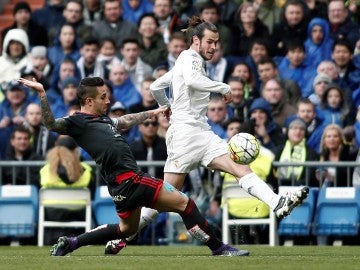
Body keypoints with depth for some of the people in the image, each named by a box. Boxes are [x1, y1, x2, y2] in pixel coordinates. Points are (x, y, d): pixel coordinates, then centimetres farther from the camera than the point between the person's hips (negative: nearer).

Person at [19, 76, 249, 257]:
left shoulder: (102, 120, 19)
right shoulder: (78, 122, -8)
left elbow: (126, 121, 37)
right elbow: (52, 125, -23)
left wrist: (153, 113, 48)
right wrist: (42, 93, -34)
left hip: (127, 181, 11)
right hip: (128, 178, -11)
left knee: (127, 229, 27)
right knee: (184, 203, -8)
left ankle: (70, 243, 27)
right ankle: (218, 248, -2)